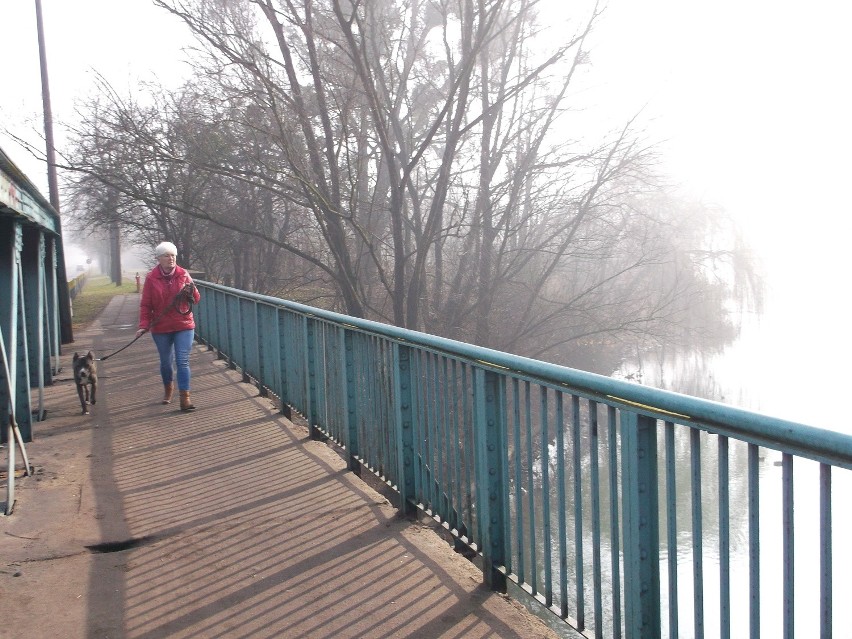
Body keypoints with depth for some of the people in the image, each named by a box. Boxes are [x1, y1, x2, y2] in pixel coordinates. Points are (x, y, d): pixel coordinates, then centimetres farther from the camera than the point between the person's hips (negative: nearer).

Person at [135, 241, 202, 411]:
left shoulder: (183, 275, -1)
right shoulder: (151, 278, -4)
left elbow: (196, 299, 5)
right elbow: (146, 305, -1)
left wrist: (191, 291, -16)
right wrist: (144, 325, -10)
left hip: (184, 326, 0)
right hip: (161, 328, 1)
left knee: (182, 361, -9)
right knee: (166, 362, 14)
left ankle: (185, 398, -10)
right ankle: (168, 389, 39)